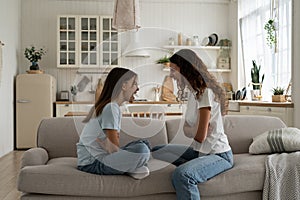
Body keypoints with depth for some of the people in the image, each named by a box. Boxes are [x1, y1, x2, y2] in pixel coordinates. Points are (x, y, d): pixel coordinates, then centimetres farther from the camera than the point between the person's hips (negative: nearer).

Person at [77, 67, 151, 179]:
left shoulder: (113, 106, 13)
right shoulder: (111, 108, -18)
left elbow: (113, 142, 10)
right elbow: (114, 148, -18)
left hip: (98, 157, 11)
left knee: (144, 144, 13)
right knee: (142, 150, -30)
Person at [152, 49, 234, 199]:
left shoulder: (205, 92, -18)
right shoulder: (193, 92, 10)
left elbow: (200, 136, -18)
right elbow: (187, 130, 7)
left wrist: (191, 130, 2)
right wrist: (194, 130, -14)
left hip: (218, 155, -10)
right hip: (199, 151, 10)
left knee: (182, 174, -36)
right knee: (156, 151, 9)